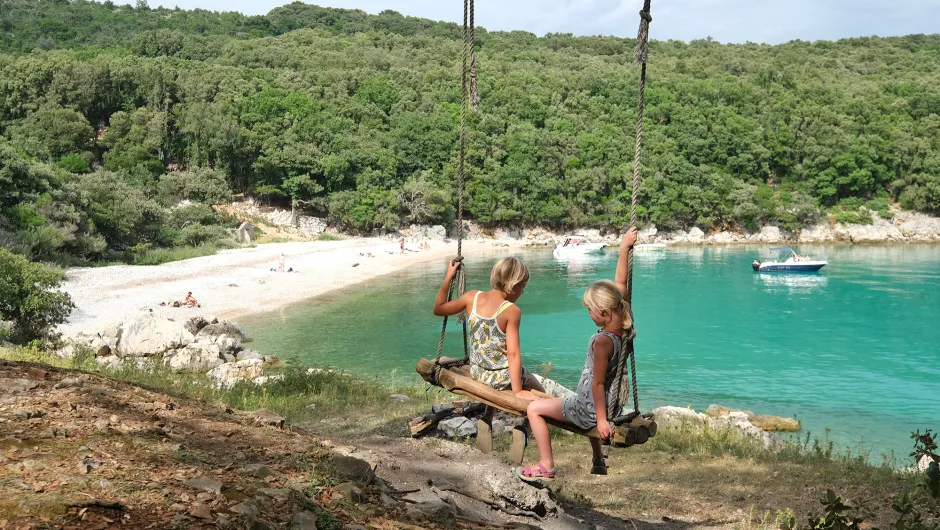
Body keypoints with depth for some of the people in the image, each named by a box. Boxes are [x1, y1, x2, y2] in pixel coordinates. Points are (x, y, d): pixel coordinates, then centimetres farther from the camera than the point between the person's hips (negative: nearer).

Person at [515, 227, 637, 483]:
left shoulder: (602, 341, -29)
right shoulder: (622, 325, -7)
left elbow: (598, 383, -25)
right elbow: (620, 282, 1)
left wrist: (601, 419, -20)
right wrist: (624, 248, 0)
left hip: (589, 408, -9)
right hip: (610, 404, 9)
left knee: (534, 409, -2)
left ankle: (547, 466, 3)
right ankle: (598, 461, 46)